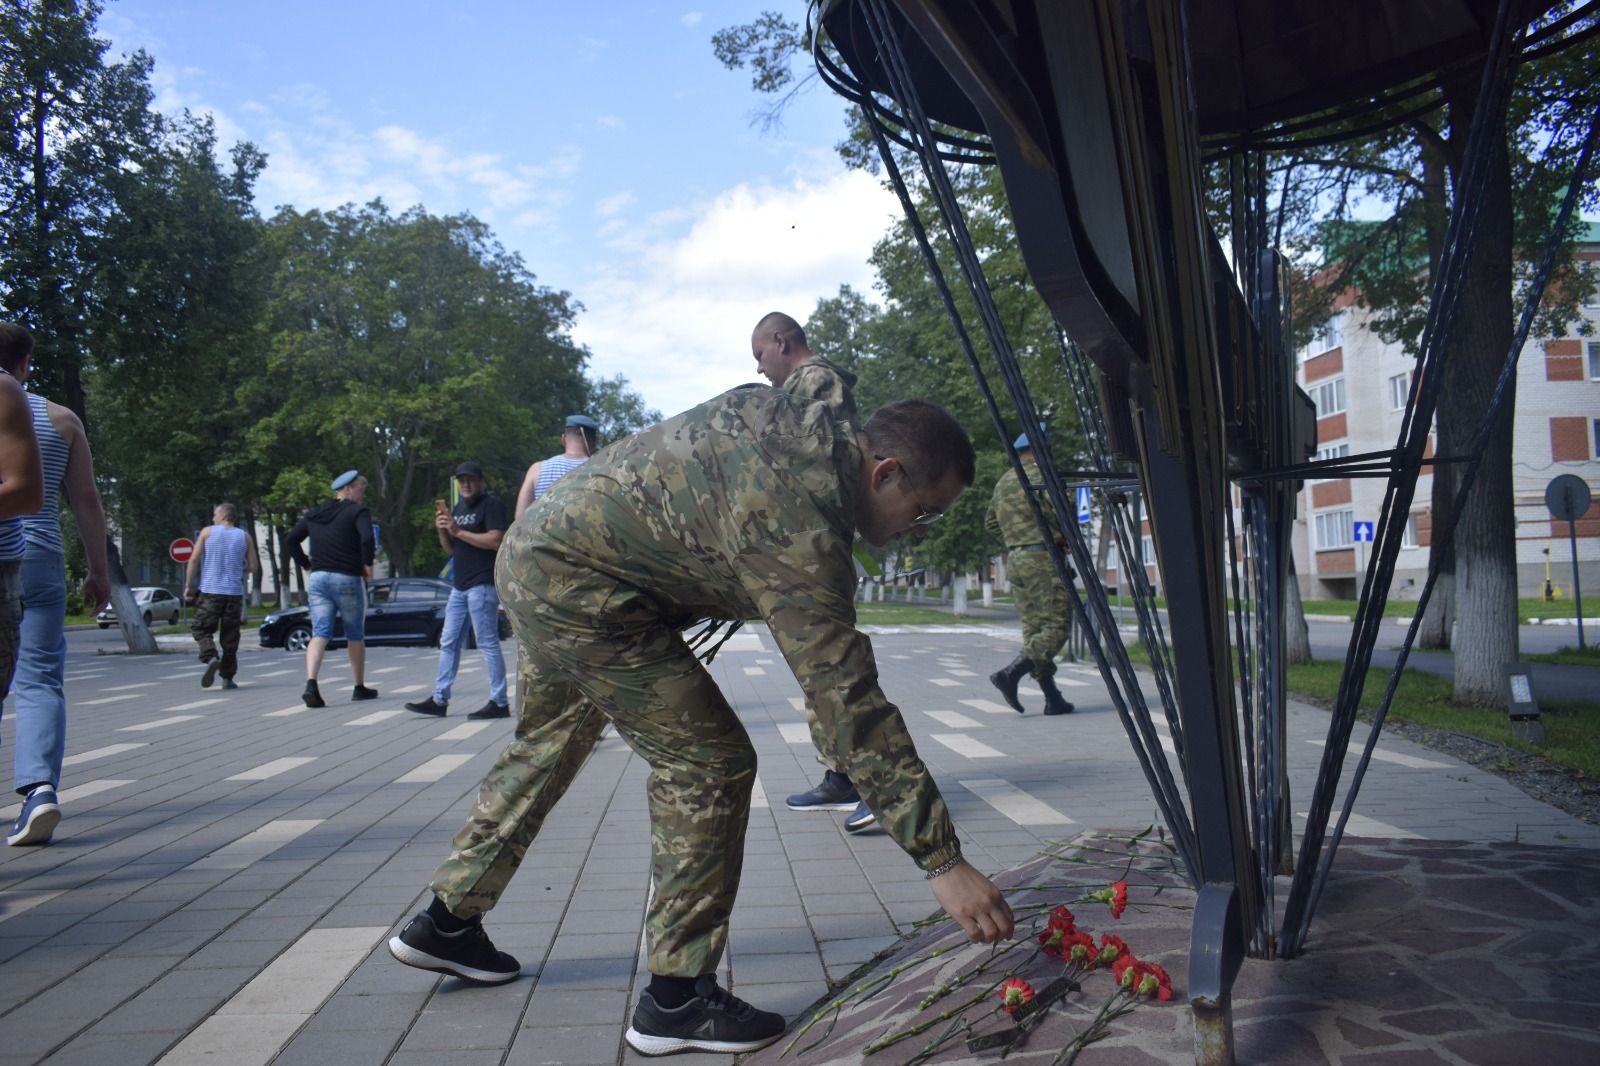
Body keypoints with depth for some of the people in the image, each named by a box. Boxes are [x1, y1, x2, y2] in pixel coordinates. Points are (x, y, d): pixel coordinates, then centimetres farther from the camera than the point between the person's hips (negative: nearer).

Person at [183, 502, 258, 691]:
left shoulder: (207, 532, 3)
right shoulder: (244, 536, 7)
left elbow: (194, 559, -2)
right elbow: (252, 566, 5)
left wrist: (188, 585, 3)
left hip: (209, 591, -2)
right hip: (234, 593, 2)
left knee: (201, 628, 7)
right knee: (230, 635, 8)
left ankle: (211, 658, -20)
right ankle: (227, 677, 9)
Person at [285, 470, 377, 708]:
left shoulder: (314, 514, 15)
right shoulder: (357, 512, -5)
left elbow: (291, 540, 14)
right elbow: (367, 538, -22)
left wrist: (307, 564, 17)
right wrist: (367, 564, -8)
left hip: (318, 578, 5)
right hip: (348, 580, -5)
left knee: (319, 633, -1)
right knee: (355, 635, 10)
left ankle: (310, 684, -22)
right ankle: (359, 688, 20)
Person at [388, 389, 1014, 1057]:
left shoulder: (802, 422, 0)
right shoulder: (800, 528, -26)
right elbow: (852, 706, -28)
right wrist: (943, 861, -24)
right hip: (576, 583, -10)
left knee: (546, 750, 24)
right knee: (711, 765, -8)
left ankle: (446, 922, 40)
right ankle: (676, 999, 3)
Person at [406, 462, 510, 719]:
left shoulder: (491, 504, -6)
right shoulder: (459, 508, 20)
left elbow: (496, 540, -19)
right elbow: (451, 548, 22)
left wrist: (459, 531, -17)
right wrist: (442, 530, 2)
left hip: (483, 584, -9)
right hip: (460, 586, 9)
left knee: (488, 643, -7)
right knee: (448, 643, 11)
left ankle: (499, 703, -3)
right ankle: (439, 700, 17)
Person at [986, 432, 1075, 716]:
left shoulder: (1003, 481, 17)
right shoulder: (1039, 474, -7)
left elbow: (990, 523, 22)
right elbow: (1059, 513, -13)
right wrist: (1067, 537, 5)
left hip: (1014, 561, 9)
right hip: (1042, 557, -8)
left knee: (1034, 628, 7)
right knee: (1057, 624, -6)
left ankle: (1053, 699, 7)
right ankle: (1011, 673, -20)